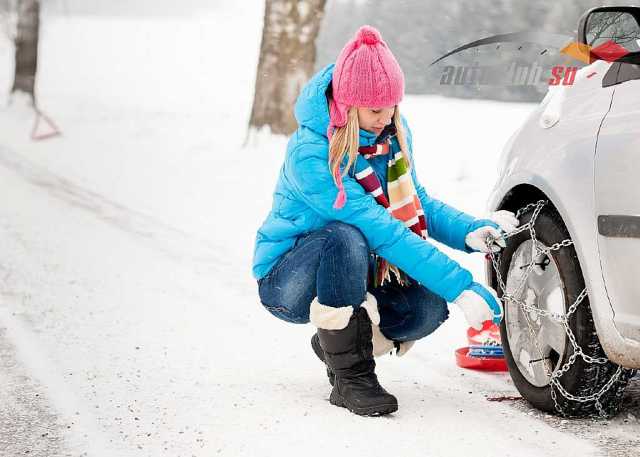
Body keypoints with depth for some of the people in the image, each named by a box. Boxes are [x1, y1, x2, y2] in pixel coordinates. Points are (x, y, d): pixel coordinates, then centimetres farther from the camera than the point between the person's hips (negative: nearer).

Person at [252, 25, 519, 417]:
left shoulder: (393, 133, -5)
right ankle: (351, 378, -25)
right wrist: (460, 286, -38)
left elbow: (415, 203, 7)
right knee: (345, 238, -38)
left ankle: (336, 344, 9)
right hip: (287, 279, -6)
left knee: (427, 306, -21)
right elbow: (382, 231, -34)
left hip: (352, 275, 6)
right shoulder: (310, 154, -29)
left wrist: (470, 232, -15)